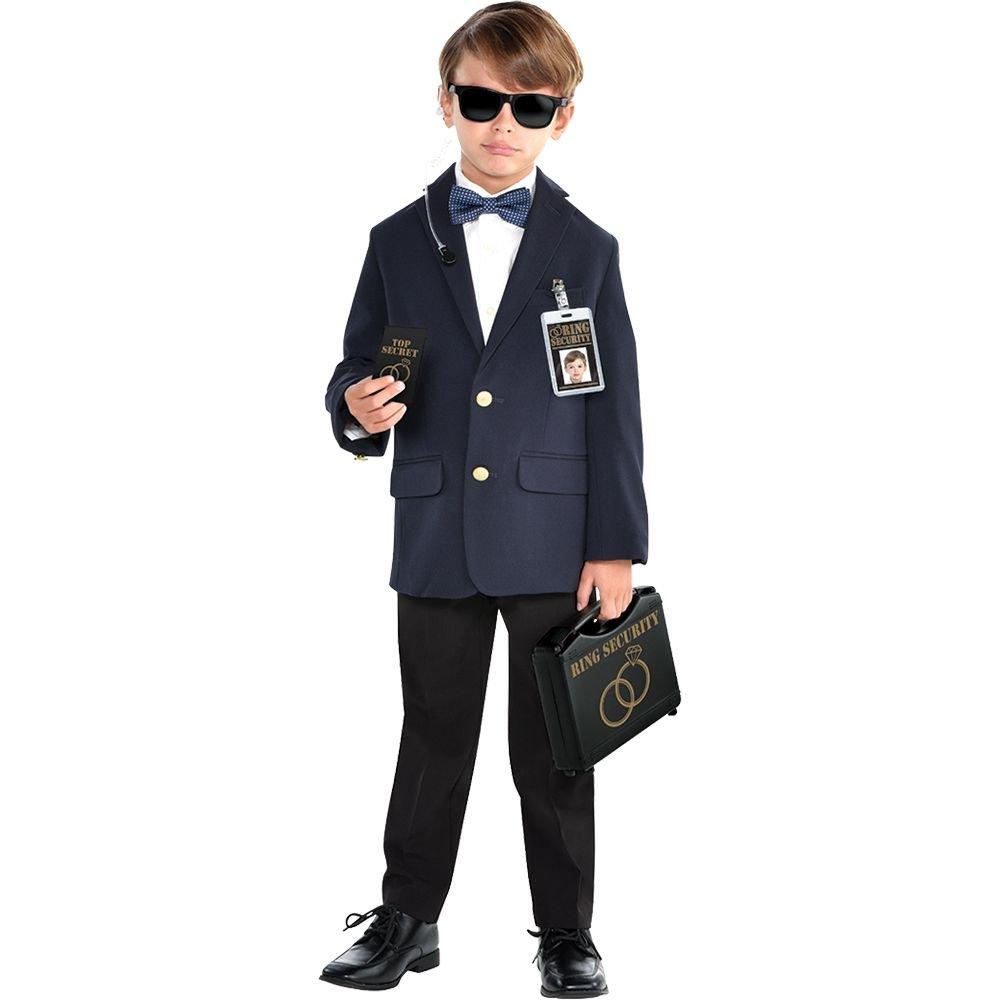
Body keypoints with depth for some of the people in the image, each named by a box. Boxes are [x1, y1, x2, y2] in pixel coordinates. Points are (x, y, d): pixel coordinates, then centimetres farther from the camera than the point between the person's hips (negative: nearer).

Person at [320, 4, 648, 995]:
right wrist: (357, 409, -16)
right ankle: (407, 918, 26)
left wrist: (614, 546, -5)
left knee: (554, 749, 7)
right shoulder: (398, 242, 6)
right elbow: (356, 373, 9)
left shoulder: (588, 250, 2)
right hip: (436, 537, 2)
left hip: (553, 542, -1)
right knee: (433, 738, 12)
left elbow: (615, 407, 0)